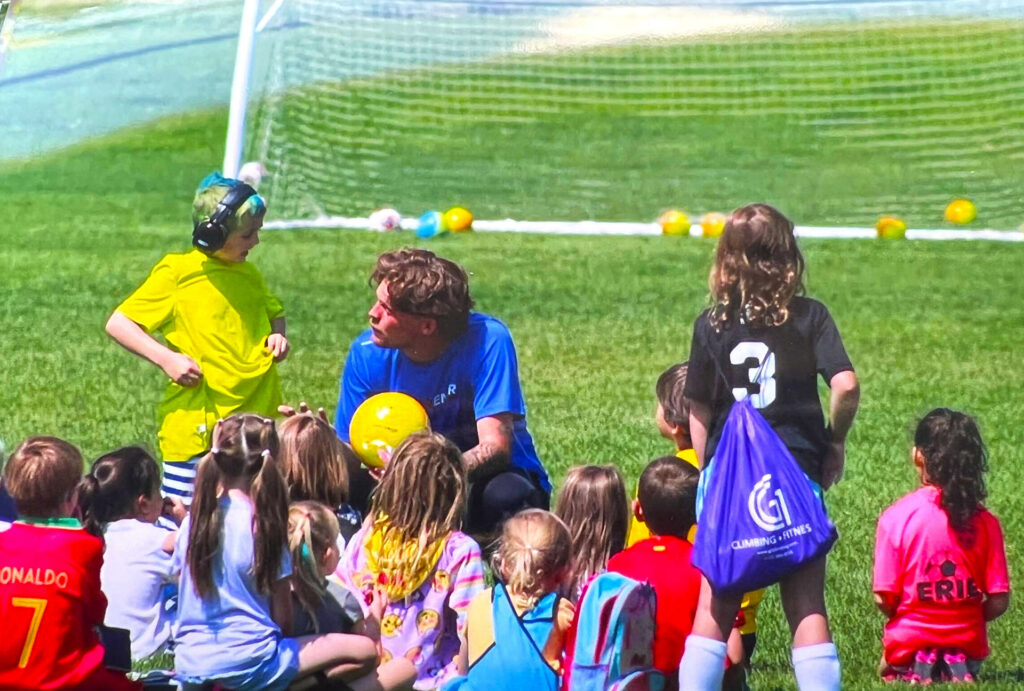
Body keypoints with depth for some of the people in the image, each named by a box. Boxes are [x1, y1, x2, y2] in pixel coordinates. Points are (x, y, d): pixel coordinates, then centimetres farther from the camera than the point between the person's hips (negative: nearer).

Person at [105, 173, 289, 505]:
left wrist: (278, 334, 12)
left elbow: (274, 311, 36)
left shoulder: (249, 275, 15)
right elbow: (118, 323, -4)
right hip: (197, 425, -6)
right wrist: (166, 359, -16)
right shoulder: (177, 272, -5)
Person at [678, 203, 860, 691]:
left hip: (727, 475, 2)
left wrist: (707, 474, 12)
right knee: (806, 606, 1)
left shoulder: (711, 324, 2)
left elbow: (698, 408, 3)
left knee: (714, 608, 8)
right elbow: (846, 385, -14)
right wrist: (836, 442, 1)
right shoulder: (810, 317, -3)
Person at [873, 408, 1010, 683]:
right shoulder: (984, 521, -7)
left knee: (889, 668, 28)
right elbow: (999, 602, -5)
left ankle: (915, 675, -5)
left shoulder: (896, 518, -13)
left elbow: (884, 599, -11)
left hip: (910, 640, -2)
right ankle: (960, 673, -3)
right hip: (967, 645, 2)